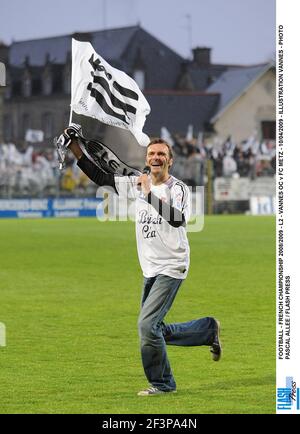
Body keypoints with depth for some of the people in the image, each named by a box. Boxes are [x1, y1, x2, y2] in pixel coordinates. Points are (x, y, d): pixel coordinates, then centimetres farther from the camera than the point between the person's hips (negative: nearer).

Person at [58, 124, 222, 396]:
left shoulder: (178, 188, -10)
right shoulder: (138, 184, 7)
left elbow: (178, 219, -29)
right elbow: (101, 177, 7)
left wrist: (150, 194, -29)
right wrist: (75, 149, -1)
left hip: (171, 268, -7)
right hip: (150, 270, 7)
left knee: (147, 325, -15)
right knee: (155, 330, 12)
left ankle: (162, 383, 1)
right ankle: (208, 329, 31)